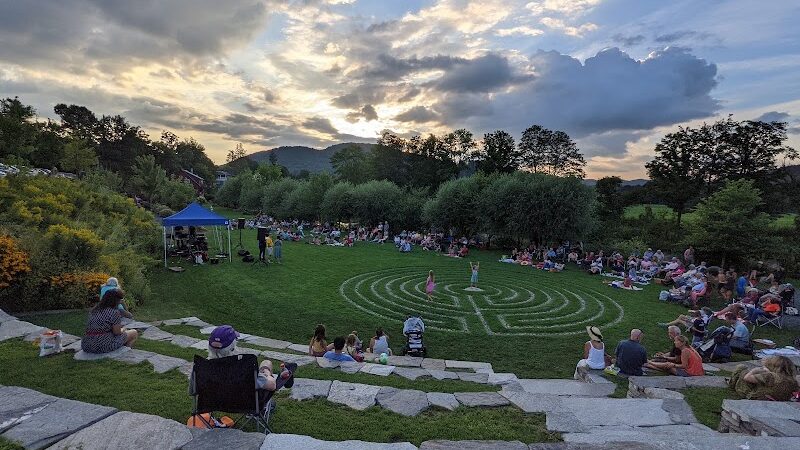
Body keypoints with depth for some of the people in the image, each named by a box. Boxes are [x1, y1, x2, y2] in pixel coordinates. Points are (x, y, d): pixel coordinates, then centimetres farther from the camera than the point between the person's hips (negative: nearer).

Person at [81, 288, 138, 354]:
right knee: (134, 333, 10)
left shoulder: (94, 310, 11)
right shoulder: (114, 312, -14)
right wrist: (122, 330, 11)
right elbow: (117, 332, -11)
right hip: (104, 346, -9)